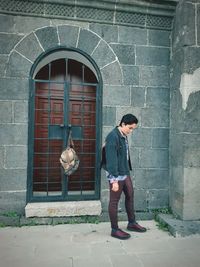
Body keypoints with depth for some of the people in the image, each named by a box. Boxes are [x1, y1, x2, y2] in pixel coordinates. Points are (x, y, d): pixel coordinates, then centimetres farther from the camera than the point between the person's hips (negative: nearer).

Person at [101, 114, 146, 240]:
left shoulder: (124, 136, 7)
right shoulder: (113, 137, -20)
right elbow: (111, 159, -23)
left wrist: (128, 171, 16)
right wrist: (114, 180, -23)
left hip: (125, 173, 10)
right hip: (116, 175, -9)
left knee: (130, 196, 18)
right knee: (114, 201, 4)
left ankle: (132, 223, 36)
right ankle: (115, 229, 19)